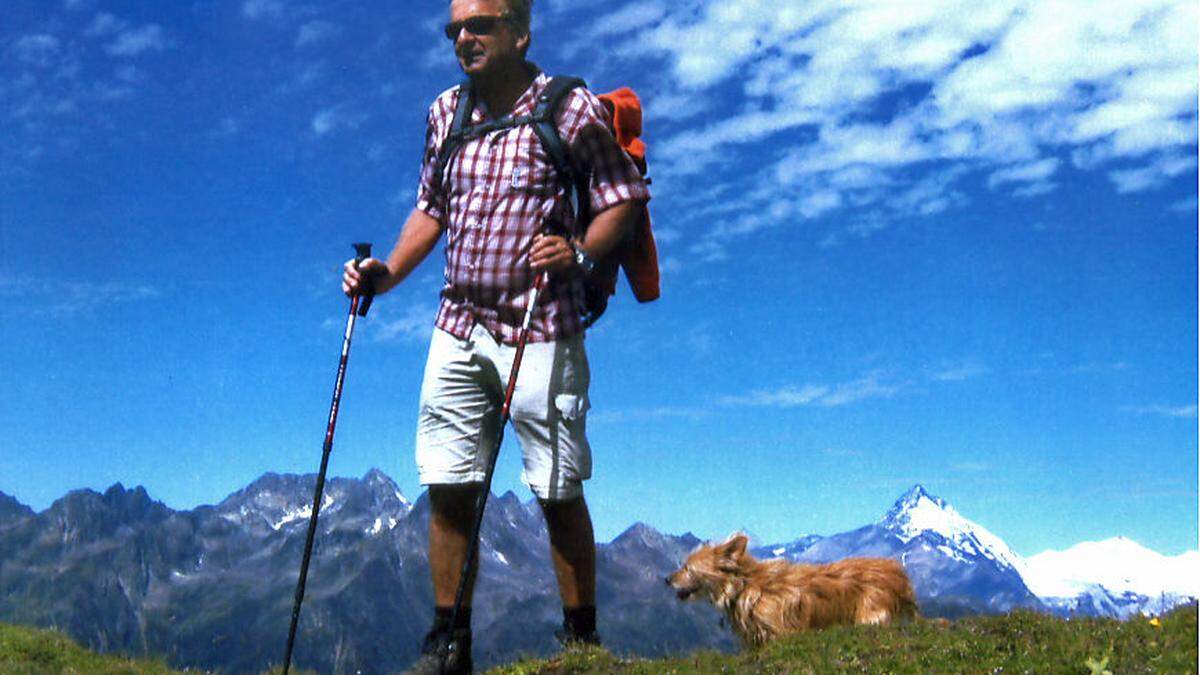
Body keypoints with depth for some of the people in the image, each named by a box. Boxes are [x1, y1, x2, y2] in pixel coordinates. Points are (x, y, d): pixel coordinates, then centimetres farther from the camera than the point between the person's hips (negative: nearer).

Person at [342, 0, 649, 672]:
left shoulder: (571, 108, -3)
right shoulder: (445, 112, 13)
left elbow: (626, 196, -2)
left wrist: (579, 251, -20)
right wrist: (388, 272, 7)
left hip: (542, 331, -5)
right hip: (457, 327, 5)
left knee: (560, 493, 1)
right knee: (447, 487, 5)